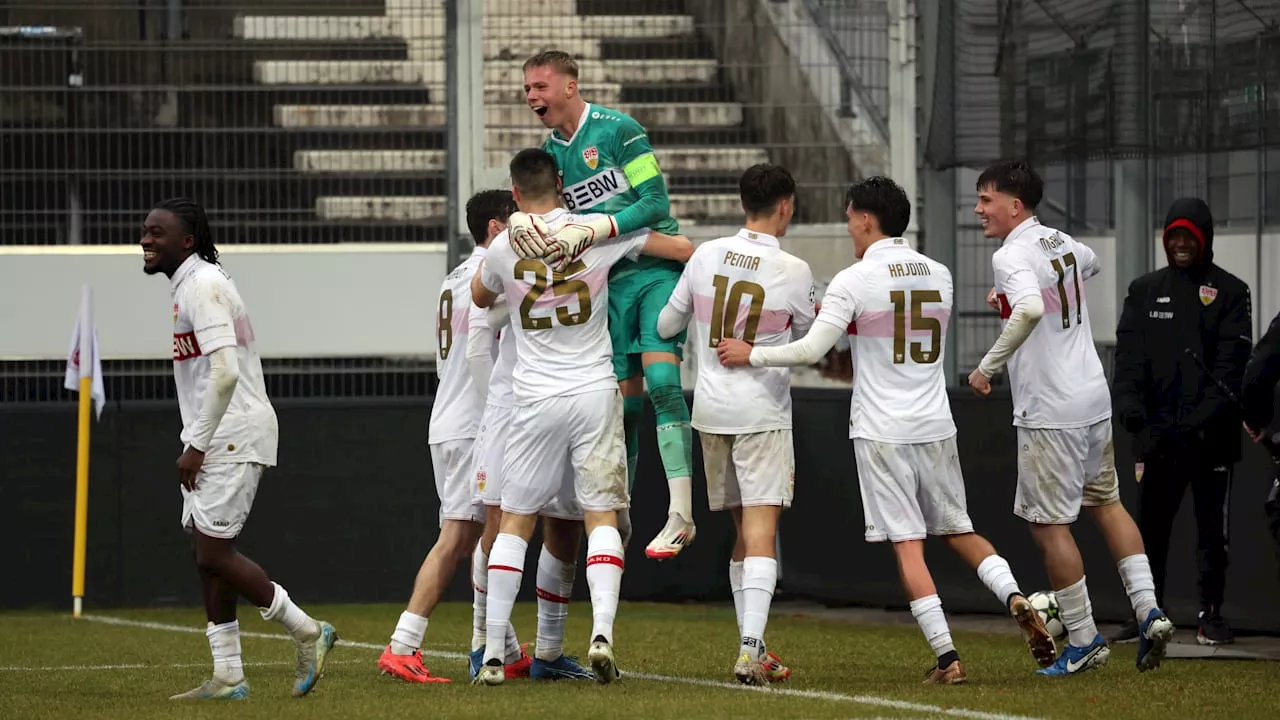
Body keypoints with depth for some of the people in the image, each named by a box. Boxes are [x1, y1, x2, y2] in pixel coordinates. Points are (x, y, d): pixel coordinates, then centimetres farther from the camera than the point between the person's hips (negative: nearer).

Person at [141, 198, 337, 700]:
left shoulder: (202, 286, -15)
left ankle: (307, 633, -2)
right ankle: (228, 678, 10)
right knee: (208, 554, 8)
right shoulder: (188, 285, 17)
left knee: (214, 553, -12)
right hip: (212, 441, 10)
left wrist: (197, 447, -21)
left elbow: (225, 372, -23)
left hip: (232, 438, -10)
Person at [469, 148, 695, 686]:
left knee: (515, 521, 9)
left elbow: (480, 297, 23)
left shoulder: (503, 249, -1)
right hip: (595, 395, 0)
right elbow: (684, 249, 3)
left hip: (537, 400, 0)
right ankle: (602, 632, -19)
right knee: (601, 516, 2)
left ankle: (493, 655, 5)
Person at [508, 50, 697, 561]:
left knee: (661, 380, -19)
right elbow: (545, 214, 4)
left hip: (658, 269, -6)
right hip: (609, 281, 6)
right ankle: (619, 513, 14)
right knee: (621, 399, 6)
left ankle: (681, 513, -22)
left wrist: (595, 228, -28)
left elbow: (656, 203, -16)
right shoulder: (550, 152, 10)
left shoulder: (618, 130, -11)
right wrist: (523, 226, -20)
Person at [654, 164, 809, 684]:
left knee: (745, 532, 14)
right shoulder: (793, 271, -9)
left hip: (710, 408, 5)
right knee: (761, 530, -9)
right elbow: (806, 339, 8)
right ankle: (751, 648, -22)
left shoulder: (706, 256, 1)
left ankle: (753, 649, 17)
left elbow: (666, 325, 10)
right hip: (762, 411, -5)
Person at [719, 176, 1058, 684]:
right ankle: (1015, 598, -8)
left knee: (907, 545, -4)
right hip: (935, 428, 5)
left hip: (882, 432, -5)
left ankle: (947, 657, -10)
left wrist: (752, 355, 0)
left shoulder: (854, 281, -9)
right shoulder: (938, 275, 9)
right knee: (958, 532, 17)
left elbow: (811, 350, -14)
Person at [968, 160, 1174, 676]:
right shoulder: (1063, 243, 10)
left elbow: (1030, 309, -35)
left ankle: (1084, 641, 6)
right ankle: (1148, 610, 12)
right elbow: (1090, 263, 35)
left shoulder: (1012, 256, -16)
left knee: (1049, 524, 1)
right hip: (1095, 398, 8)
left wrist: (988, 366, -26)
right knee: (1105, 502, 20)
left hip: (1049, 411, -8)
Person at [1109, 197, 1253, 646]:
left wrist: (1208, 416, -20)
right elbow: (1129, 353, 2)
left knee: (1212, 525, 3)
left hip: (1210, 435, -2)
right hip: (1157, 433, 3)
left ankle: (1212, 614, 9)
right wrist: (1129, 402, -17)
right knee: (1150, 524, 4)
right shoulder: (1145, 291, 12)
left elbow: (1232, 362, -6)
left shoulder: (1229, 292, 3)